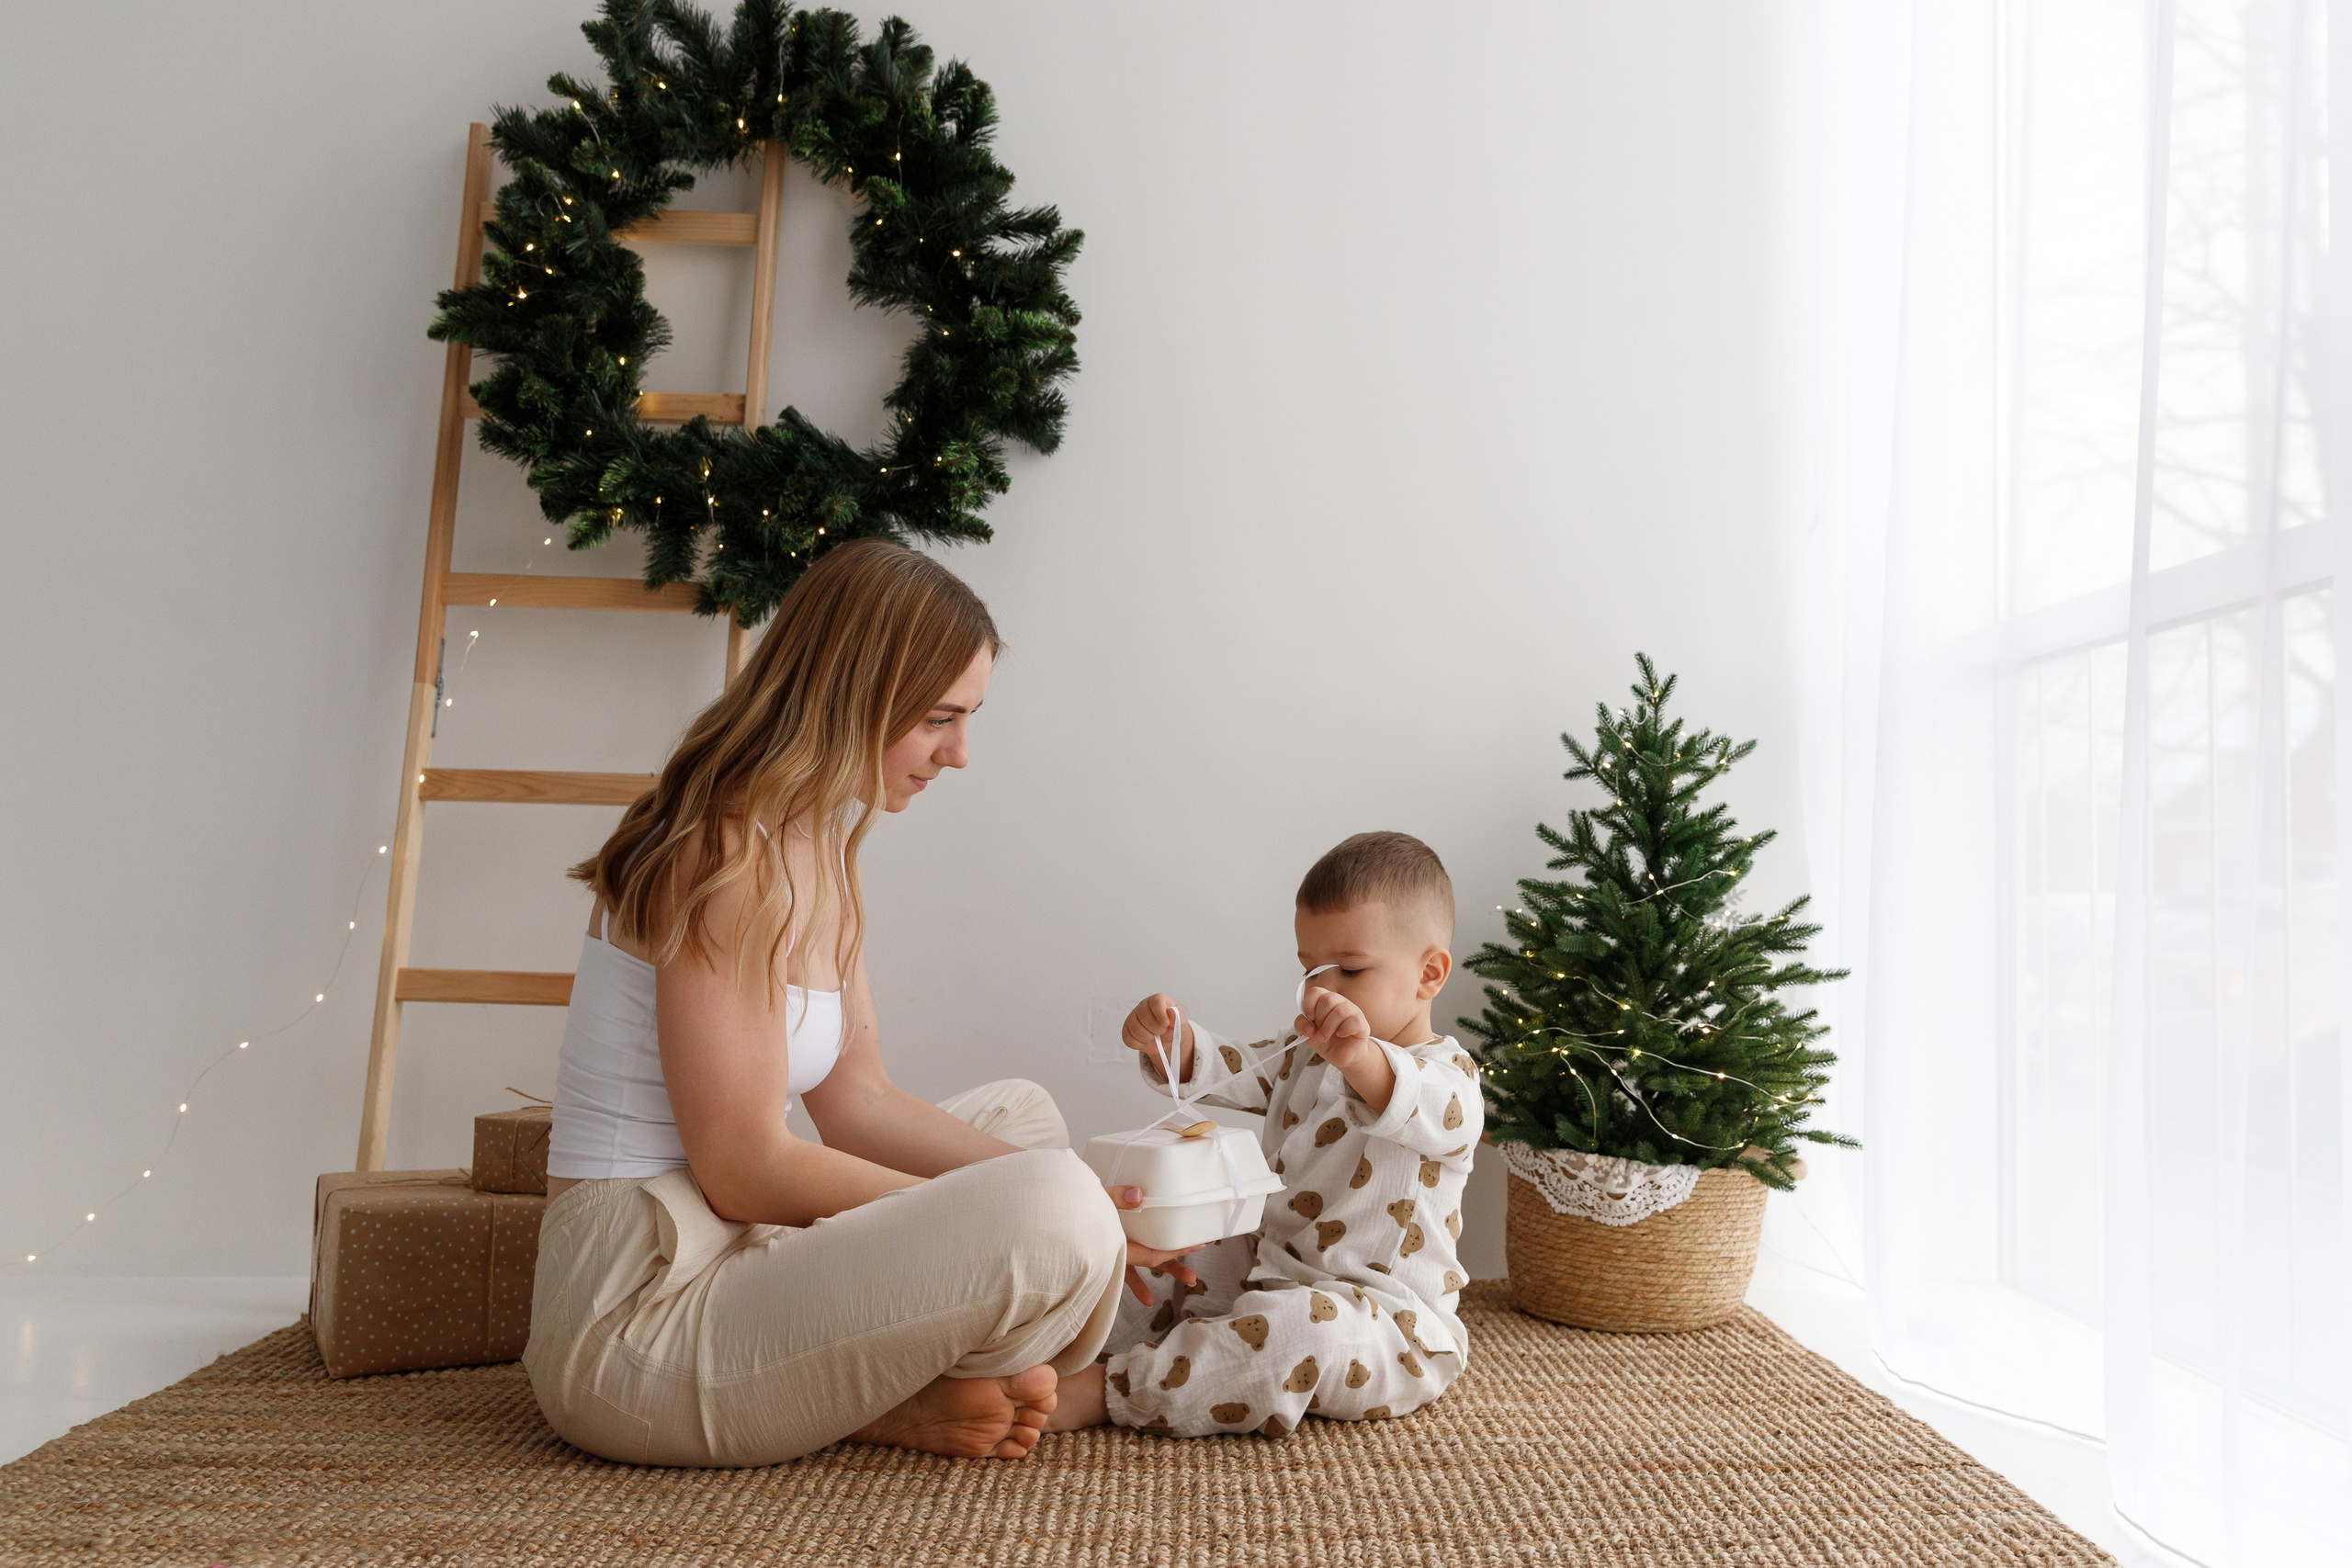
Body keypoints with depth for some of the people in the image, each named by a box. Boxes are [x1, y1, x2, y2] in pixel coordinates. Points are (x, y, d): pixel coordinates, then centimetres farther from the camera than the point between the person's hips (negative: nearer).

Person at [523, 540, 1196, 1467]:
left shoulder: (819, 851, 12)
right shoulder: (733, 853, -19)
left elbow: (858, 1100, 10)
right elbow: (744, 1169, -21)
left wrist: (1065, 1189, 0)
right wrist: (1037, 1214, -16)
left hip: (725, 1255, 10)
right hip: (634, 1328, -10)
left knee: (1021, 1113, 19)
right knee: (1060, 1221, -28)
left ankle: (885, 1387, -3)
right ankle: (897, 1407, 2)